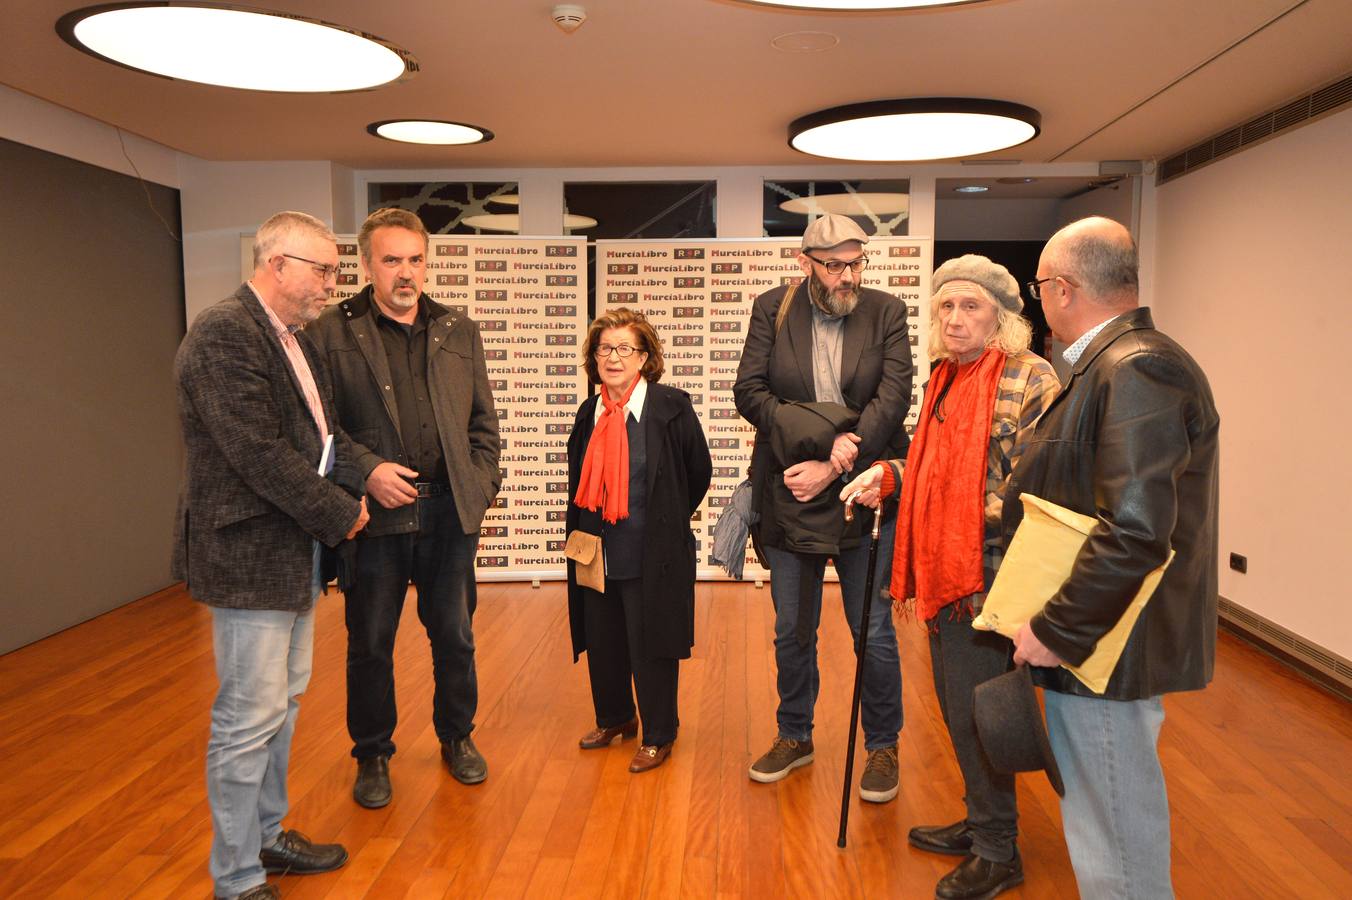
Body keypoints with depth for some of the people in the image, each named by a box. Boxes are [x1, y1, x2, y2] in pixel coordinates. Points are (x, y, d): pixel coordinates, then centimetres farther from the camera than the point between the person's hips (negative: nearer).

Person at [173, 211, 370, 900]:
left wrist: (353, 488, 1)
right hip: (248, 557, -10)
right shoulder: (223, 335, -18)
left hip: (296, 550, 10)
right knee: (250, 717, 1)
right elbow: (258, 454, -24)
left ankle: (268, 836, 37)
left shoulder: (295, 340, 13)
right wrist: (338, 513, -16)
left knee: (282, 703, 20)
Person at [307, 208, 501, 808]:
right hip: (375, 512, -2)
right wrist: (367, 470, -15)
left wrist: (480, 489, 3)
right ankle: (372, 755, 30)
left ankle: (457, 737, 35)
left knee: (454, 636, 14)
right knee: (370, 644, 10)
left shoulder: (460, 332, 10)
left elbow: (483, 421, 13)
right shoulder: (332, 332, -1)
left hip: (449, 510, 3)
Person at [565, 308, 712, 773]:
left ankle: (658, 736, 23)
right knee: (602, 642, 16)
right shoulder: (589, 412, 6)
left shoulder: (671, 407, -10)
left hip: (652, 556, -5)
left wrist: (667, 523, 7)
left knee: (650, 646, 5)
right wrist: (580, 533, 12)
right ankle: (614, 718, 39)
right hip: (597, 555, 5)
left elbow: (699, 472, -1)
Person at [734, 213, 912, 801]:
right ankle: (794, 737, 35)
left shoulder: (886, 312, -2)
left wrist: (832, 468, -19)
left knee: (874, 633, 7)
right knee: (792, 632, 15)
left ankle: (882, 747, 28)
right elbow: (748, 390, -7)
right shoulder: (772, 309, 0)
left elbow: (894, 397, -12)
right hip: (789, 494, 2)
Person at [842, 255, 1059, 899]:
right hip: (943, 572, 8)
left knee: (975, 714, 2)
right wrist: (890, 474, 7)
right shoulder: (945, 377, 13)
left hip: (987, 576, -8)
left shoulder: (1029, 379, -12)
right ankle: (979, 822, 38)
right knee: (955, 704, 18)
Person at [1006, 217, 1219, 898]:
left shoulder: (1136, 370, -21)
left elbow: (1135, 531, -29)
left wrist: (1057, 632, -21)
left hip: (1106, 652, -10)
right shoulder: (1113, 362, 13)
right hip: (1095, 639, 10)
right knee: (1105, 821, 23)